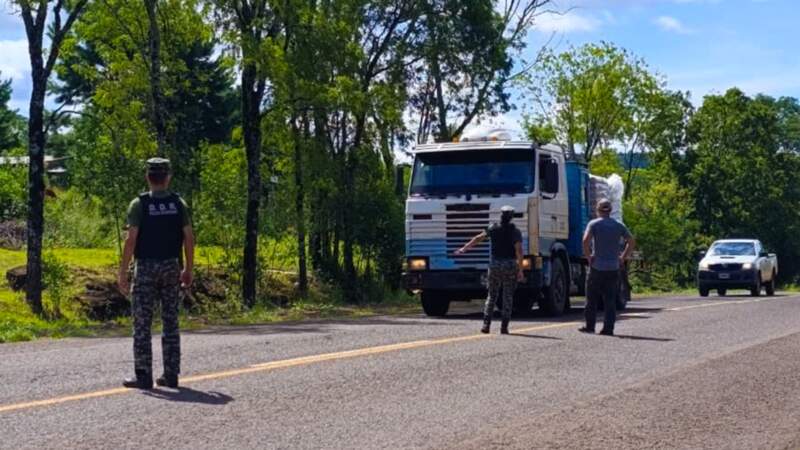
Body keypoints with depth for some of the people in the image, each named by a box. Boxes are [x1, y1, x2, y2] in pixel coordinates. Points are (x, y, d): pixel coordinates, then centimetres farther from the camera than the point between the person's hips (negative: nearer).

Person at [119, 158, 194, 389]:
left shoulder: (139, 204, -7)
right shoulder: (179, 204, 3)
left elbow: (131, 239, -12)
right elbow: (189, 238, 0)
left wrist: (123, 272, -8)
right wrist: (188, 270, 9)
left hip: (146, 268, -3)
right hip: (171, 267, 3)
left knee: (142, 324, 1)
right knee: (171, 322, 9)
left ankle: (143, 376, -1)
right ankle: (171, 375, 10)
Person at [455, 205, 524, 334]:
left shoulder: (493, 228, 4)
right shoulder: (515, 232, -7)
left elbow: (478, 238, 16)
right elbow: (519, 251, -16)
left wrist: (464, 248, 28)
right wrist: (520, 270, -12)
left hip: (495, 265, 3)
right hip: (510, 266, -3)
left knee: (492, 296, 11)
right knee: (508, 297, 4)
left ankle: (486, 324, 0)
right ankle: (504, 326, 0)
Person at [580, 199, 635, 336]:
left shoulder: (594, 224, -2)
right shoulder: (618, 226, 10)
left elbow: (586, 240, -18)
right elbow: (631, 241, 8)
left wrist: (588, 256, -8)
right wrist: (623, 258, 10)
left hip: (597, 267, -3)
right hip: (613, 268, 3)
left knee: (592, 298, 7)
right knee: (610, 300, 4)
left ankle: (590, 326, 9)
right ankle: (608, 328, 0)